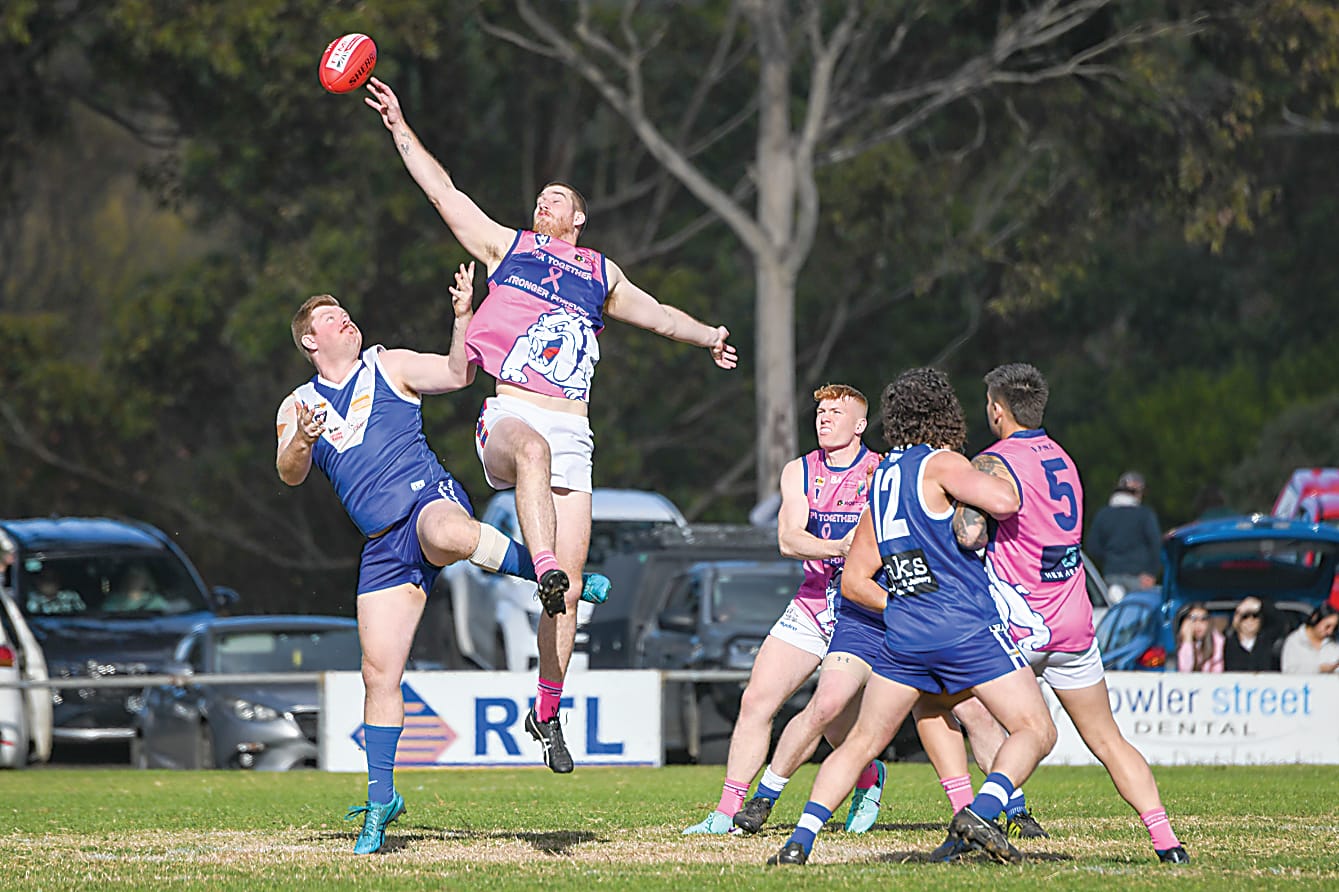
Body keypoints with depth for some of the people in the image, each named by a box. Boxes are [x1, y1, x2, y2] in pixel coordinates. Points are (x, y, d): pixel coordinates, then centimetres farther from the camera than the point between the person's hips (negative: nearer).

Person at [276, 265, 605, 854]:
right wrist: (303, 439, -18)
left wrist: (463, 315, -13)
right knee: (379, 673, -1)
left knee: (446, 532, -44)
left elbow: (457, 373, 3)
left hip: (429, 499, -3)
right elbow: (289, 474, 3)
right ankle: (382, 797, 11)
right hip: (384, 546, 3)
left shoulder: (388, 367, 14)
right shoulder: (297, 406, 17)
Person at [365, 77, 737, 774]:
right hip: (508, 415, -3)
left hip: (571, 432, 3)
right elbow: (443, 192, 16)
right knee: (533, 448, -43)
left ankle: (547, 713, 6)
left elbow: (654, 312, 33)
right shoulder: (507, 246, 19)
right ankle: (545, 572, -59)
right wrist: (400, 129, 12)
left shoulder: (600, 274, 26)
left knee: (569, 587, -5)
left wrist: (706, 336, 15)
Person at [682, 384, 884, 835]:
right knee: (757, 699, -5)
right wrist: (838, 548, -27)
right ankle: (728, 810, 3)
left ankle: (868, 775, 9)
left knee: (827, 706, -21)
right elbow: (789, 539, -8)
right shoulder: (799, 472, 7)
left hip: (863, 609, -4)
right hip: (811, 604, 4)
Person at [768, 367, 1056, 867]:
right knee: (1036, 731, 0)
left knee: (859, 744, 15)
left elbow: (853, 582, 18)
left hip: (902, 636, 6)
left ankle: (800, 840, 3)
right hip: (968, 628, -6)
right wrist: (992, 483, 1)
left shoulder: (880, 481, 18)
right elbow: (1004, 502, -20)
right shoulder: (941, 463, -3)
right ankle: (980, 812, -21)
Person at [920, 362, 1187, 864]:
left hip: (1019, 628, -6)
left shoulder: (993, 464, -11)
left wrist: (958, 510, -4)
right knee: (1107, 740, 13)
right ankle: (1165, 839, 2)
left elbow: (970, 536, -25)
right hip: (1075, 624, 6)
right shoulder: (1062, 460, 12)